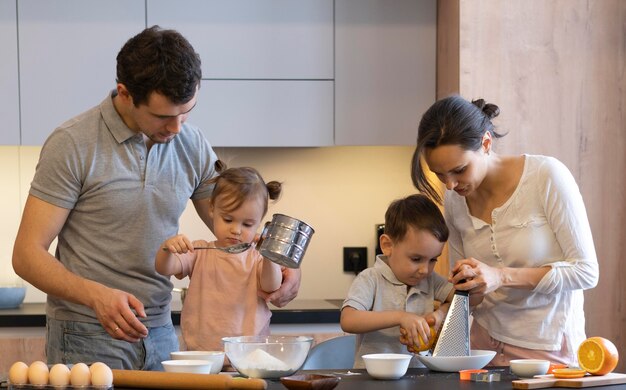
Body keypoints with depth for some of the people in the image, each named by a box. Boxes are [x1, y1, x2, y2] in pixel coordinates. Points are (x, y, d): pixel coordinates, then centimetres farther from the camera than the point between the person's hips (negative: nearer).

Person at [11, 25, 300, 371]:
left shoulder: (193, 146, 3)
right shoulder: (73, 145, -12)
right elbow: (27, 254, -13)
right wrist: (96, 295, -29)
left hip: (159, 334, 5)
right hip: (87, 340, -4)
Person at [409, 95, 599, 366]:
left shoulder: (546, 176, -14)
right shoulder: (453, 200, 1)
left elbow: (587, 272, -13)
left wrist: (502, 276, -22)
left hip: (550, 350, -4)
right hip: (487, 343, 4)